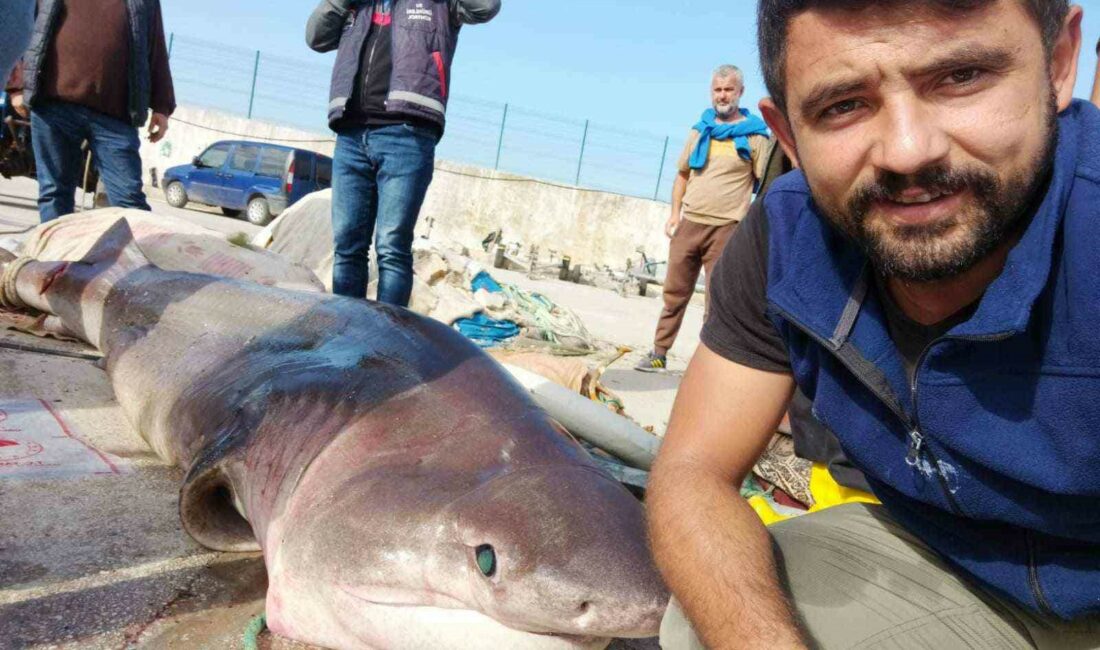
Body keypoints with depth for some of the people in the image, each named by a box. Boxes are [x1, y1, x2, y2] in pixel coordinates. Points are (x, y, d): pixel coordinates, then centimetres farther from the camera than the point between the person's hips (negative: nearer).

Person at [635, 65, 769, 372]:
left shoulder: (755, 135, -1)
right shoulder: (700, 130, 12)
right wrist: (675, 214, 7)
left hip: (726, 228, -4)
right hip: (689, 223, 4)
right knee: (674, 293, 9)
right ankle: (659, 354, 18)